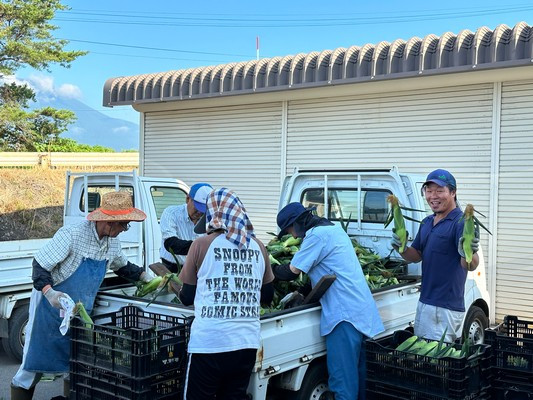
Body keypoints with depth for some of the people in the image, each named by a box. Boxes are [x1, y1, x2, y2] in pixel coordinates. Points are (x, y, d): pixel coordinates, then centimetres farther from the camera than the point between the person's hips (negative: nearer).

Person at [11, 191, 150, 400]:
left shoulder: (112, 242, 0)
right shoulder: (72, 234, -23)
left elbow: (121, 266, 20)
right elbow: (40, 265, -21)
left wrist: (142, 275, 4)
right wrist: (49, 292, -37)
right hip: (51, 307, -6)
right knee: (35, 362, 3)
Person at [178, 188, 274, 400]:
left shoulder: (202, 244, -6)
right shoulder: (258, 247, 4)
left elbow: (187, 298, 2)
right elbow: (267, 296, 13)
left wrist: (179, 291, 23)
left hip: (209, 343, -4)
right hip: (247, 343, 4)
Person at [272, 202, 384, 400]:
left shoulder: (316, 234, -10)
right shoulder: (333, 229, 19)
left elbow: (291, 272, -7)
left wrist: (271, 268, 9)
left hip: (344, 313, -10)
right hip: (362, 310, 10)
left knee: (342, 379, -6)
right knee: (357, 373, 15)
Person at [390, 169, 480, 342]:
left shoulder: (461, 222, -14)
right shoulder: (427, 222, 12)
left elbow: (471, 266, -20)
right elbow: (417, 255, 17)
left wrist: (468, 253, -43)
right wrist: (401, 248, -4)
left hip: (447, 308, -8)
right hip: (424, 302, 8)